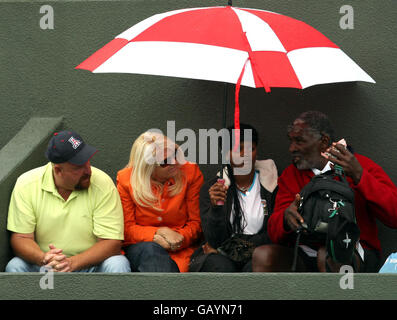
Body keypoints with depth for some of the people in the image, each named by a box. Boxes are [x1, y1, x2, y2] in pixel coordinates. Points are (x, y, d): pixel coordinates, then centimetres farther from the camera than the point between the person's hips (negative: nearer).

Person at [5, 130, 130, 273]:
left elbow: (111, 242, -14)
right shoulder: (26, 184, -8)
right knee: (14, 266, -27)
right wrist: (43, 258, -30)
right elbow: (21, 238, -8)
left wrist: (72, 263, -28)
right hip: (44, 266, 1)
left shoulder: (103, 183, -12)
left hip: (91, 265, -1)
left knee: (117, 264, -30)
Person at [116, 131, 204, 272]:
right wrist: (159, 233, -17)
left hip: (179, 250, -1)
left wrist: (179, 237, -18)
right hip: (139, 248, 1)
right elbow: (127, 229, -1)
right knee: (151, 249, -36)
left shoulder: (191, 173, -1)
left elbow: (196, 222, 2)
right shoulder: (126, 180, -2)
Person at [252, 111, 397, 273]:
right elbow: (274, 233, 3)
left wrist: (359, 175, -23)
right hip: (305, 256, 4)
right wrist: (286, 217, -22)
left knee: (329, 255, -37)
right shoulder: (290, 175, 10)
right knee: (263, 255, -23)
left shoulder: (363, 166, 0)